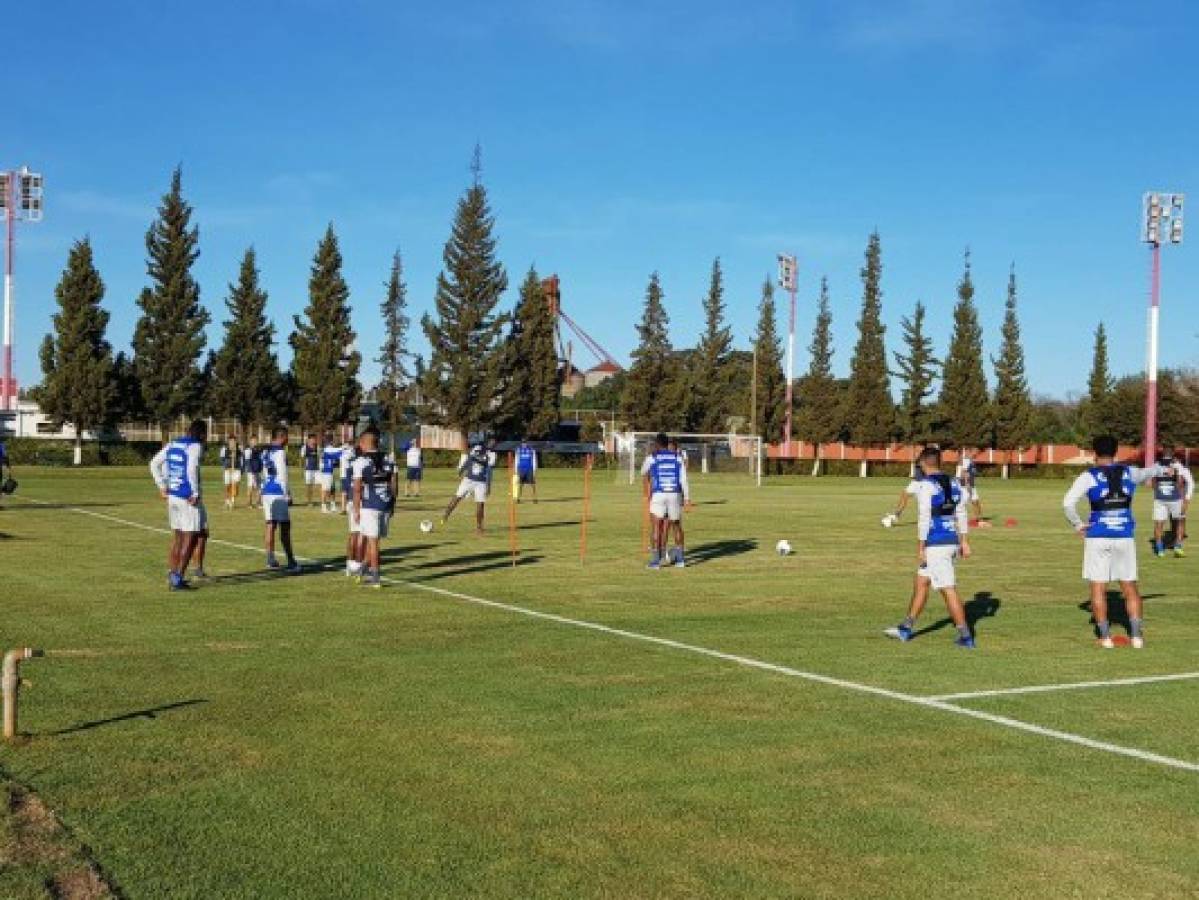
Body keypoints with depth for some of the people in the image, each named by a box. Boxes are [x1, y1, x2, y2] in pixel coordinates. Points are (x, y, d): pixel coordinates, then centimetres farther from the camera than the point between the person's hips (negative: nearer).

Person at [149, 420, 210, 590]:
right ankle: (178, 578, -2)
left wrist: (162, 486, 17)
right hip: (188, 498, -7)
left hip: (172, 495, 7)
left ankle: (171, 574, 19)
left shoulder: (172, 444, 12)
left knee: (177, 537, 17)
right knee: (190, 538, 0)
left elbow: (154, 464, 15)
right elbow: (192, 470, -24)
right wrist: (195, 493, -18)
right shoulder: (196, 446, -10)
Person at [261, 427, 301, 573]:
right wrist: (288, 495, -8)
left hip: (267, 492, 8)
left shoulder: (266, 452, 13)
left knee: (270, 525, 11)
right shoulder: (280, 452, -11)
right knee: (284, 528, -5)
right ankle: (291, 561, -3)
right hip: (279, 493, -8)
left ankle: (270, 559, 13)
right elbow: (282, 476, -13)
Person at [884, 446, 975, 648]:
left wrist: (920, 549, -11)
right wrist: (964, 541, 22)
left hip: (935, 544, -8)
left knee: (948, 590, -4)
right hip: (952, 541, 8)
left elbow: (924, 519, -15)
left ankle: (965, 637, -2)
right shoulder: (954, 483, 10)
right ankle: (906, 628, 26)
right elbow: (961, 514, 15)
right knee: (921, 583, 18)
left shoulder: (926, 486, -13)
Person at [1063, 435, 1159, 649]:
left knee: (1098, 589, 5)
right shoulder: (1129, 473, 7)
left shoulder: (1089, 476, -4)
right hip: (1125, 537, 3)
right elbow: (1150, 472, 31)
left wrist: (1077, 525, -1)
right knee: (1130, 587, 12)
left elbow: (1068, 503, -15)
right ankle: (1136, 634, 9)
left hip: (1098, 537, -3)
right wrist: (1159, 468, 53)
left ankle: (1105, 636, 5)